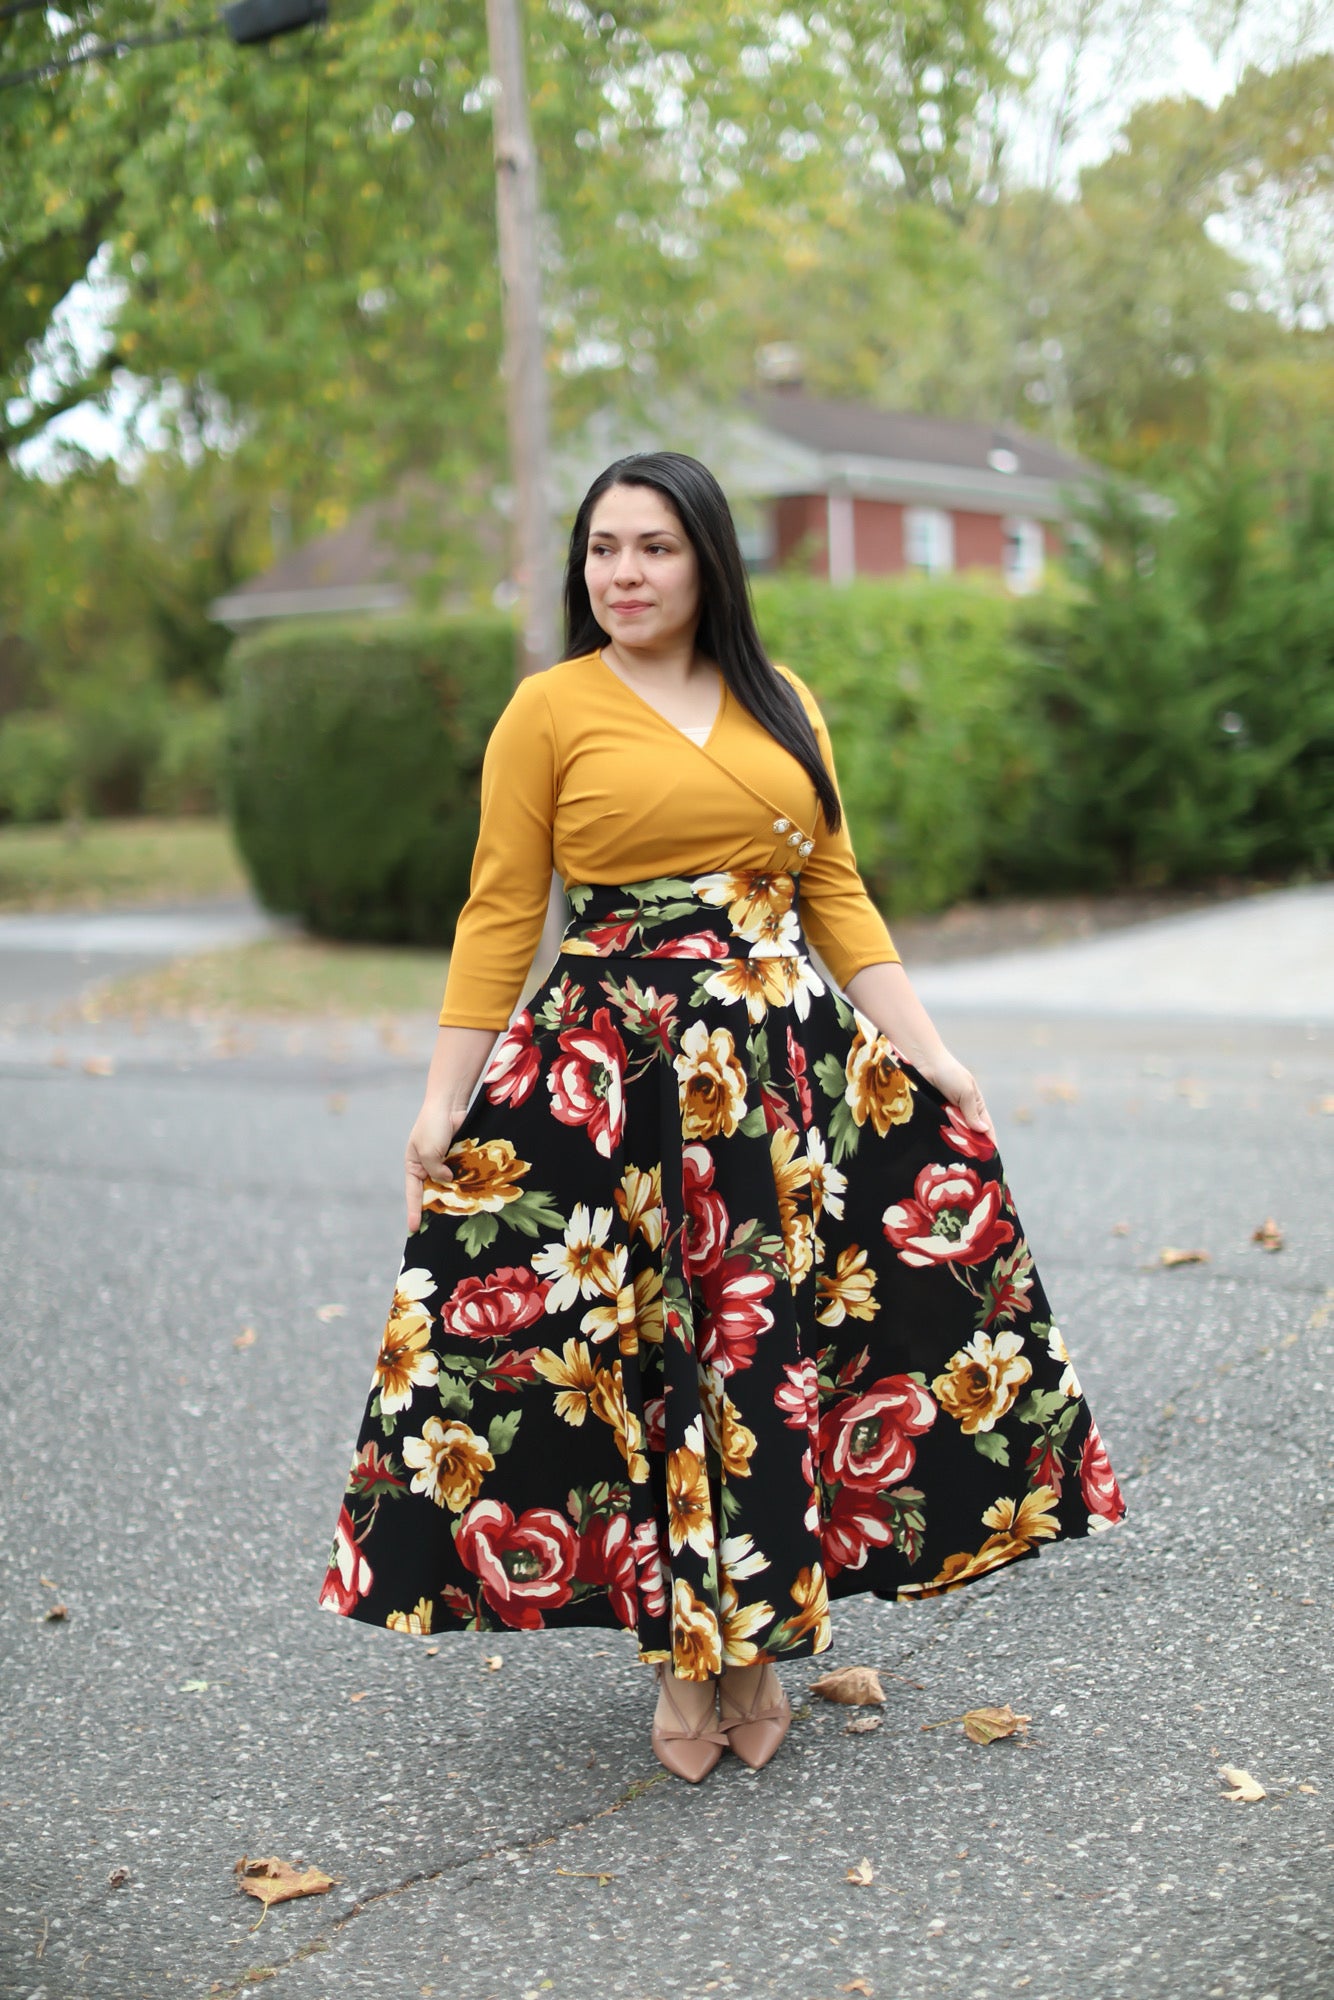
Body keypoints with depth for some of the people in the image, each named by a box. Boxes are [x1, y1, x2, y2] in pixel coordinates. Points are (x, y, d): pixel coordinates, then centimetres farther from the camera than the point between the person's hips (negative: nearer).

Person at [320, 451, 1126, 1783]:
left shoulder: (781, 705, 11)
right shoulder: (549, 709, 0)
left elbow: (838, 895, 12)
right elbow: (498, 915, -2)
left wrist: (924, 1051, 4)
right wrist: (446, 1101, -7)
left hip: (789, 1057, 4)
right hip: (615, 1061, -3)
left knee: (770, 1338, 5)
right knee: (629, 1351, 0)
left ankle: (753, 1641, 23)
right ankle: (679, 1654, 18)